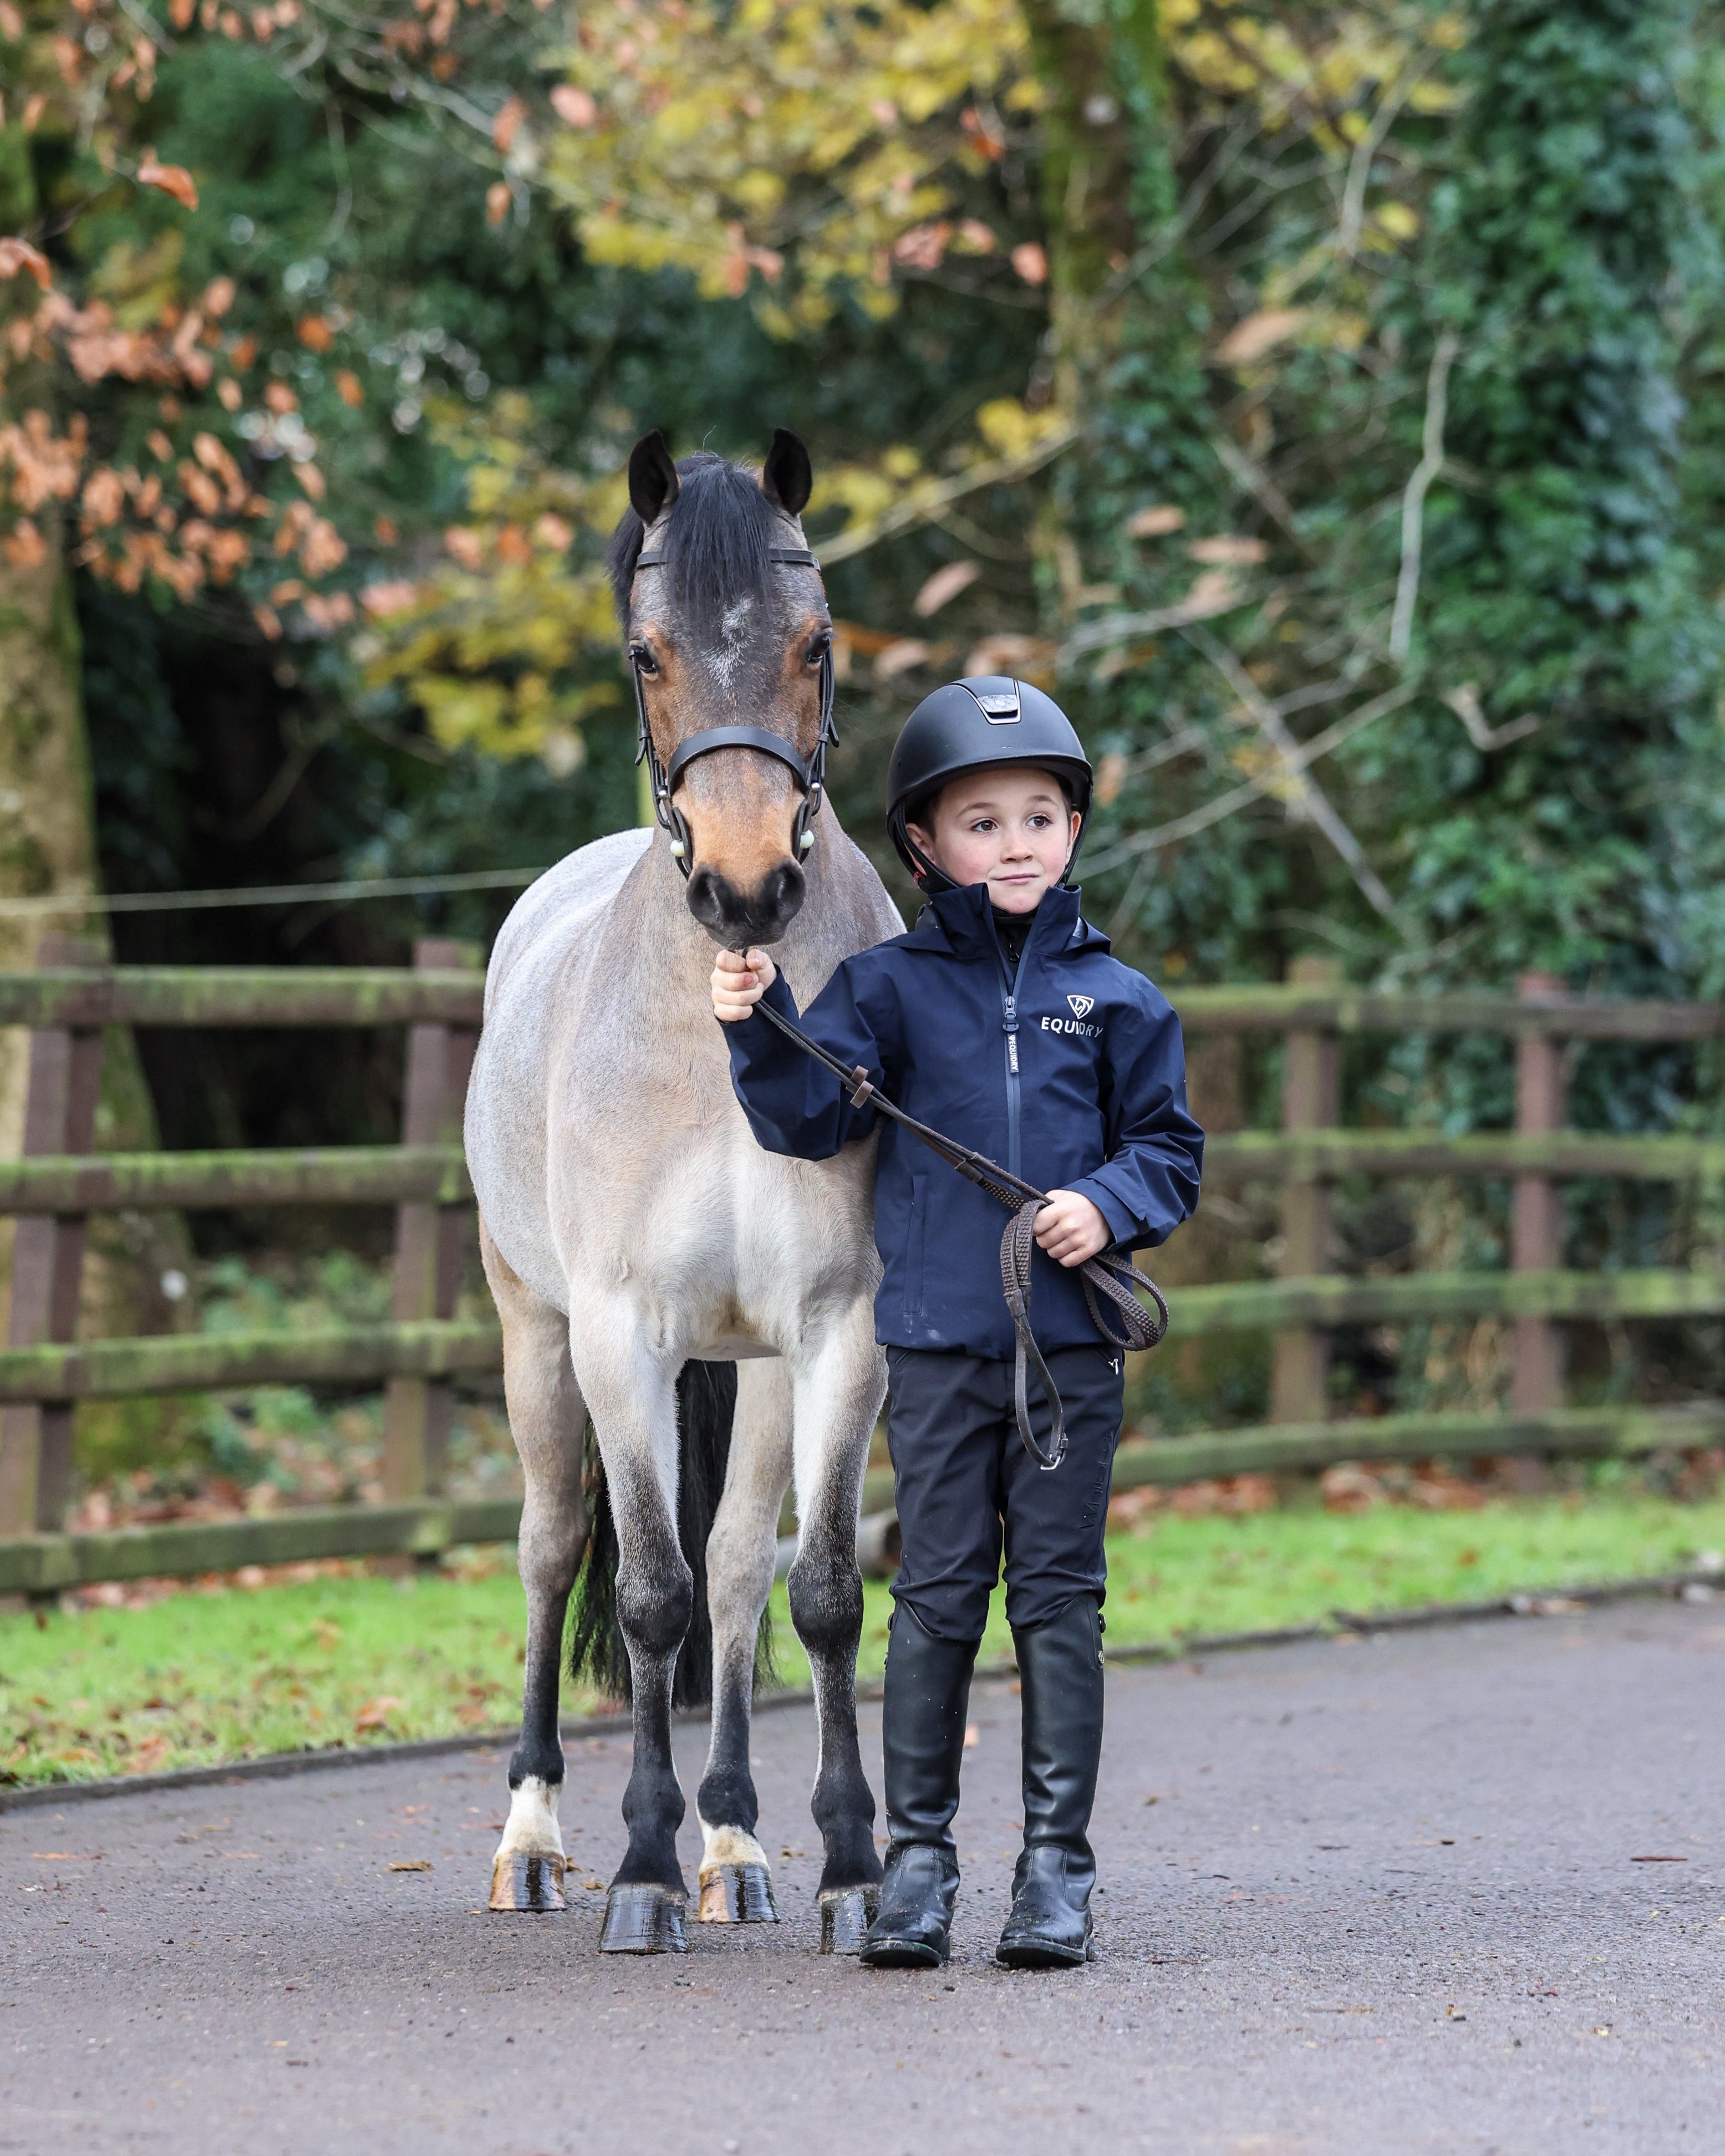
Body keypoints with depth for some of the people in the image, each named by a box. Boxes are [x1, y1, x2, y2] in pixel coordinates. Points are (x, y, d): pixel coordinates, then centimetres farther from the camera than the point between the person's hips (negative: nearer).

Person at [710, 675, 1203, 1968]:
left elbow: (1170, 1146, 9)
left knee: (1059, 1594, 3)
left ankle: (1058, 1861, 8)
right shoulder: (891, 989, 3)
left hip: (1071, 1340, 0)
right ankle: (919, 1851, 11)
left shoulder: (1115, 999, 5)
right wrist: (763, 1026, -22)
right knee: (937, 1594, 3)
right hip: (936, 1340, 0)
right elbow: (812, 1113, -6)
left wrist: (1112, 1205, -10)